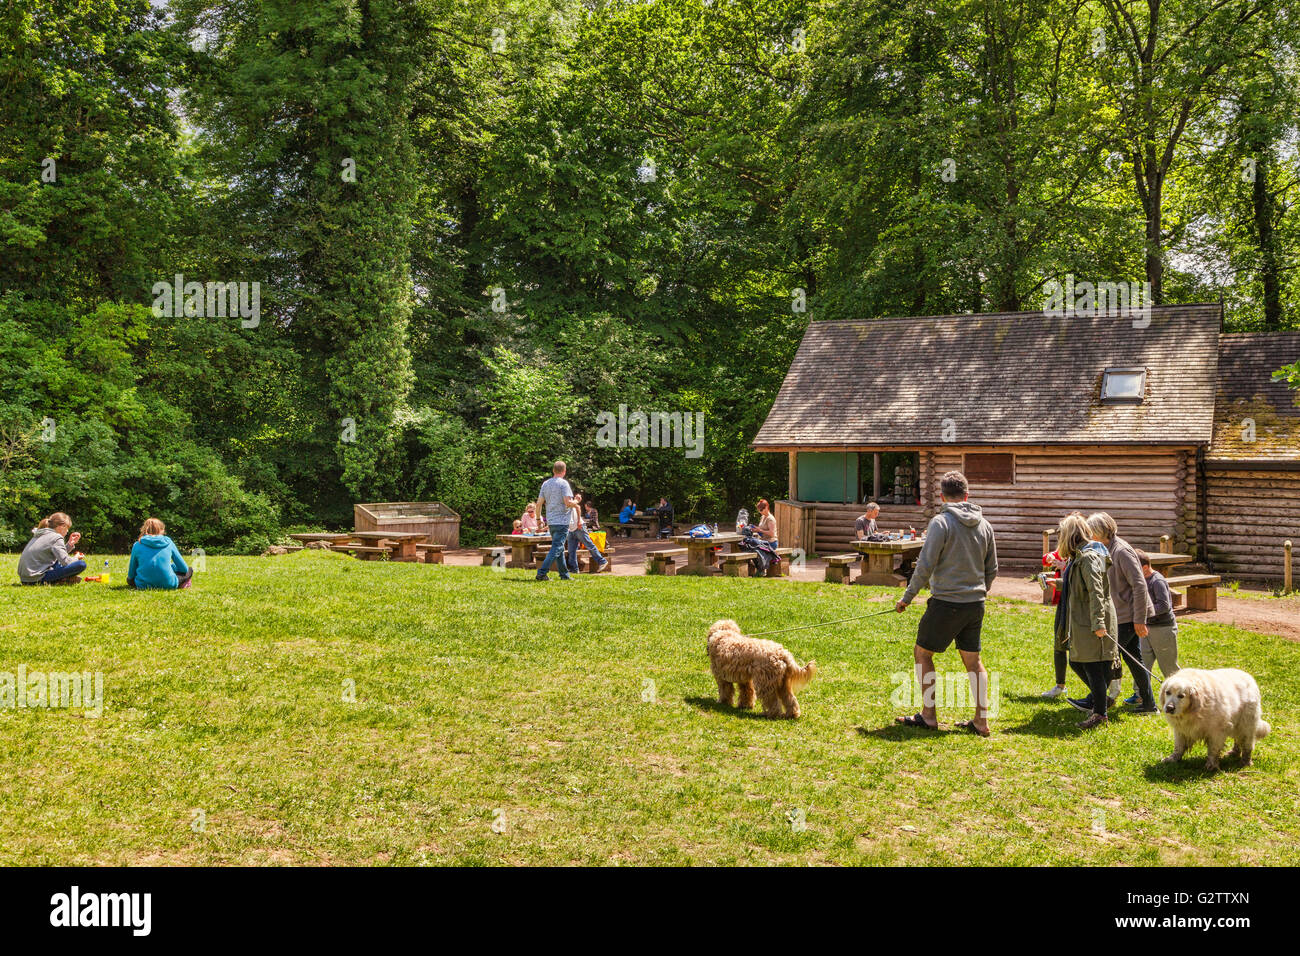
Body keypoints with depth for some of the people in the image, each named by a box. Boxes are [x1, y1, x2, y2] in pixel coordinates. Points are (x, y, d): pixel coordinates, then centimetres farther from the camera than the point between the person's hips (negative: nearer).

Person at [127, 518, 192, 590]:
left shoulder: (137, 545, 4)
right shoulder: (168, 542, 3)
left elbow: (131, 574, 11)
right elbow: (184, 568, 10)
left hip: (144, 586, 0)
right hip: (168, 585, 0)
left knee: (129, 579, 32)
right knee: (188, 571, 24)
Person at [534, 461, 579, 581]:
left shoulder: (545, 484, 8)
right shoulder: (563, 483, -11)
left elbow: (539, 504, 8)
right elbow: (568, 503, -19)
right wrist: (576, 501, 1)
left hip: (550, 521, 7)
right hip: (562, 521, -7)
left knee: (559, 548, 15)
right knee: (556, 548, -6)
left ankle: (564, 575, 20)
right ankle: (541, 572, -15)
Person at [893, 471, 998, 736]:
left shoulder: (941, 522, -12)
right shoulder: (984, 525, 8)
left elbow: (925, 565, -15)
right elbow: (991, 570, 14)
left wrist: (907, 597, -5)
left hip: (946, 603, -6)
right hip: (975, 605, 6)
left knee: (922, 653, 8)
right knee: (973, 660, 13)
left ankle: (929, 715, 9)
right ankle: (981, 720, 14)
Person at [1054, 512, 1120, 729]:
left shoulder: (1089, 557, -16)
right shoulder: (1078, 556, 16)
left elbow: (1095, 592, -23)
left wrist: (1097, 623, -27)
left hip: (1091, 624, -10)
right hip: (1081, 623, 10)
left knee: (1093, 666, -2)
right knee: (1077, 663, 16)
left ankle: (1100, 713, 6)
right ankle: (1100, 699, 30)